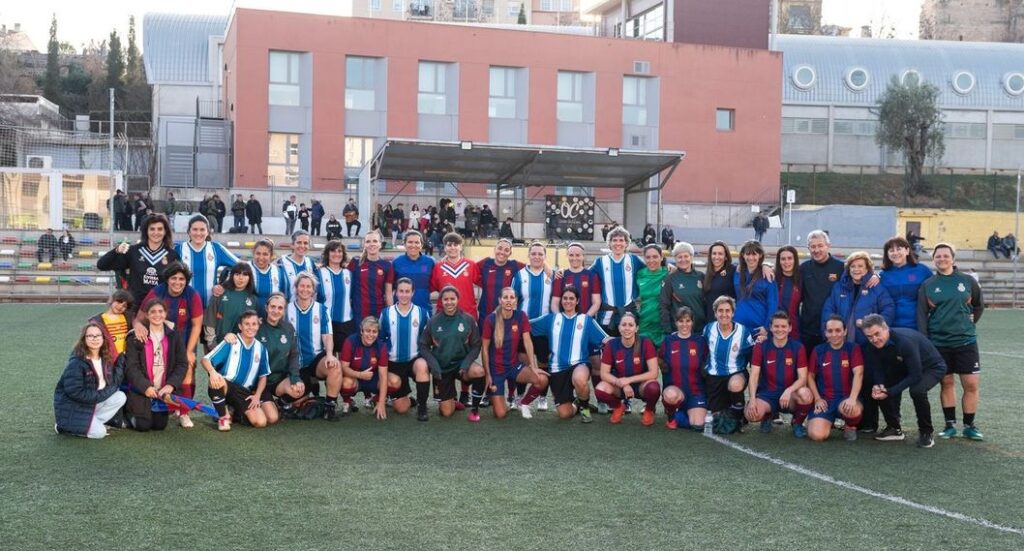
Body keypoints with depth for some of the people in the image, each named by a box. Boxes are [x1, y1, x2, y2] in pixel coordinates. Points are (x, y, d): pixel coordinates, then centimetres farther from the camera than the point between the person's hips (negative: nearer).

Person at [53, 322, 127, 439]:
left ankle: (94, 422, -5)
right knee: (99, 433, -19)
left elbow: (115, 381, 1)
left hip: (96, 402, 7)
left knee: (120, 397, -12)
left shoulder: (106, 359, 2)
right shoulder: (76, 362, -20)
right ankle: (65, 426, 2)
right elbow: (74, 392, -25)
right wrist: (99, 396, -21)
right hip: (73, 408, -7)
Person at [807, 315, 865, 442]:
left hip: (846, 398, -1)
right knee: (817, 435, -23)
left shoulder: (853, 349, 0)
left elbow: (858, 374, -12)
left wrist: (852, 398, -27)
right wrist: (817, 399, -4)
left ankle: (850, 427, -1)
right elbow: (810, 376, 11)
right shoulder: (818, 351, 6)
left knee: (854, 410, -40)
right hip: (824, 400, 1)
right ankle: (828, 421, 15)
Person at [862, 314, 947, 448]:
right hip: (904, 367, 7)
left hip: (932, 367, -7)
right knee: (880, 387, -9)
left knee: (917, 390, -34)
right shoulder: (873, 346, -15)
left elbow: (916, 375, -33)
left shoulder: (905, 341, -36)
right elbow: (877, 370, -6)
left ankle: (926, 432, -12)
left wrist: (890, 392, -35)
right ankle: (894, 428, 8)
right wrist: (877, 386, -28)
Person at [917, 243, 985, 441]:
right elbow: (921, 315, -1)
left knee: (971, 384, -2)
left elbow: (979, 305, 15)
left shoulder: (967, 281, 1)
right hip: (939, 343, 0)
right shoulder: (928, 285, 1)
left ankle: (969, 426, 11)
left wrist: (970, 323, 8)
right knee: (946, 383, 7)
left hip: (966, 341, 0)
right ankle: (950, 425, 18)